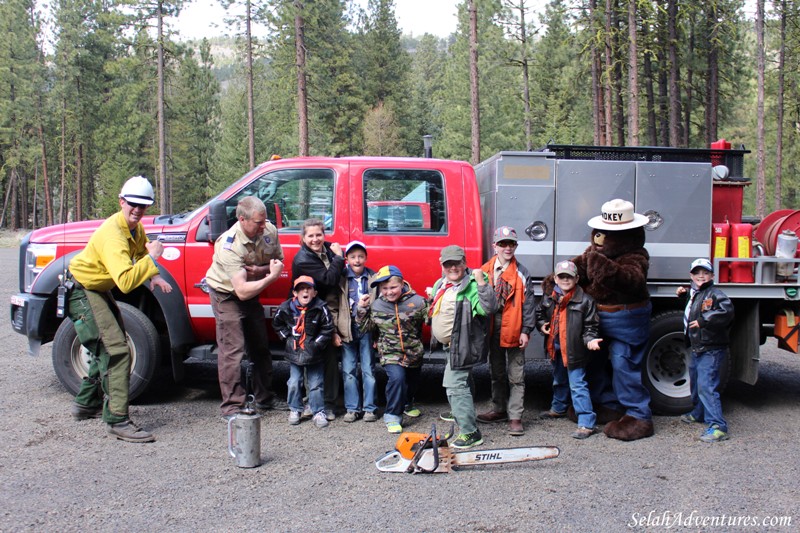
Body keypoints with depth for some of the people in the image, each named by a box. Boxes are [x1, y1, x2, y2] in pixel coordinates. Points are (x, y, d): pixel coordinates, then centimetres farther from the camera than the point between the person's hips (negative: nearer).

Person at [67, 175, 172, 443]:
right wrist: (152, 259, -35)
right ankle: (118, 421, -15)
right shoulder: (113, 235, -31)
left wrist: (153, 276, 0)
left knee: (107, 349, 21)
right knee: (116, 350, -17)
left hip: (100, 289, 10)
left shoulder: (135, 228, -2)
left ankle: (87, 404, 37)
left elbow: (141, 252, 20)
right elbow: (126, 283, -41)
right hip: (82, 290, -10)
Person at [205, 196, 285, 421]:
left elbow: (279, 259, -3)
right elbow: (242, 291, -38)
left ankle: (265, 398, 28)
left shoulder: (269, 231, -18)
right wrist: (271, 276, -36)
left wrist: (260, 270, -23)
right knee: (232, 349, -11)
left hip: (252, 292, 7)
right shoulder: (229, 246, -34)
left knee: (260, 346, 13)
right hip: (227, 295, -6)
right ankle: (232, 407, -3)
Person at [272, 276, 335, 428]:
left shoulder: (320, 308, -14)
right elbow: (277, 324, 13)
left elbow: (328, 328, -6)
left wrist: (317, 344, -10)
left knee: (315, 384, 5)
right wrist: (286, 337, 3)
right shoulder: (286, 308, -6)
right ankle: (295, 410, 24)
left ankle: (318, 412, 15)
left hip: (314, 355, -2)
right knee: (294, 383, 7)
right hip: (294, 353, 2)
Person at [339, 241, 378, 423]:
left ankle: (369, 408, 12)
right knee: (349, 371, 5)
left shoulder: (373, 278, 3)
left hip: (367, 328, 0)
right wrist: (334, 330, -8)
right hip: (347, 330, 0)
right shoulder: (340, 278, 1)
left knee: (368, 370, 3)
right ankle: (352, 408, 15)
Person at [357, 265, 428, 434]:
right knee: (397, 378, -27)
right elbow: (366, 328, 3)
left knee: (413, 382, 23)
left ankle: (407, 404, 57)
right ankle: (393, 416, -12)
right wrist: (362, 309, -9)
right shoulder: (376, 306, -5)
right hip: (390, 353, -2)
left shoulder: (416, 301, -11)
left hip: (414, 353, 2)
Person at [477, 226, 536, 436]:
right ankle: (499, 409, 31)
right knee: (496, 373, 17)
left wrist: (525, 331, -11)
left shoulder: (521, 273, -6)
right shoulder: (485, 271, 3)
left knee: (516, 376, 1)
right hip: (493, 328, 4)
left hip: (514, 329, -4)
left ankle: (515, 417, 5)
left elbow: (528, 303, -6)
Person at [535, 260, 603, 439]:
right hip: (555, 347, 6)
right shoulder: (549, 297, 1)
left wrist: (590, 339, -25)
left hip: (574, 350, -6)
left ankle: (587, 423, -5)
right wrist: (542, 325, 0)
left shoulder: (584, 300, -14)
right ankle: (558, 409, 48)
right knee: (559, 381, 26)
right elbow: (539, 313, 18)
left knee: (577, 385, -8)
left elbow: (590, 325, -9)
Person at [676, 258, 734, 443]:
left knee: (706, 386, -17)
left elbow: (727, 311, -31)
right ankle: (698, 413, 45)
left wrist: (703, 321, -29)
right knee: (695, 383, 24)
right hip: (697, 349, 10)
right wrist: (684, 293, 18)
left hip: (711, 349, -10)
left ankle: (718, 427, -18)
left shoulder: (715, 294, -14)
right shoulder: (693, 293, 13)